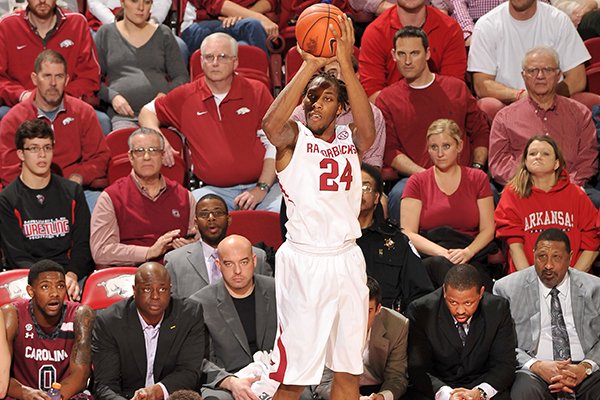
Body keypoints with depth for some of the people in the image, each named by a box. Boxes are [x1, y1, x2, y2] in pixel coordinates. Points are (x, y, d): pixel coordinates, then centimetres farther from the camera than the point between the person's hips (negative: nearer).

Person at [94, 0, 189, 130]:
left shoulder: (164, 34, 16)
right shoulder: (106, 33, 14)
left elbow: (182, 77, 15)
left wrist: (165, 94, -5)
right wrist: (112, 96, -6)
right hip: (122, 114, -1)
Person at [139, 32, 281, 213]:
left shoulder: (257, 92, 9)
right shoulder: (185, 96, 12)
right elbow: (148, 111, 27)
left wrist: (262, 189, -7)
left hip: (258, 186, -1)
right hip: (214, 190, 1)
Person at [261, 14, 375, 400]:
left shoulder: (350, 139, 7)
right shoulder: (293, 137, -1)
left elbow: (368, 130, -17)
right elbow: (271, 124, -24)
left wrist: (345, 63, -25)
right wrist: (310, 65, -27)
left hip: (346, 259, 4)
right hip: (303, 261, -4)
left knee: (349, 369, 10)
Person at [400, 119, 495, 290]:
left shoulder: (477, 179, 16)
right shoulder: (417, 182, 12)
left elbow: (487, 229, 10)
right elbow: (408, 233, 2)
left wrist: (468, 252, -12)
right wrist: (441, 252, -15)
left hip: (471, 258, 0)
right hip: (428, 258, 0)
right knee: (441, 263, -39)